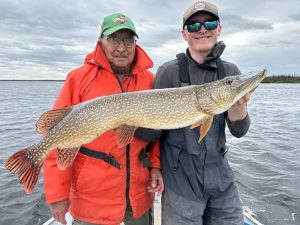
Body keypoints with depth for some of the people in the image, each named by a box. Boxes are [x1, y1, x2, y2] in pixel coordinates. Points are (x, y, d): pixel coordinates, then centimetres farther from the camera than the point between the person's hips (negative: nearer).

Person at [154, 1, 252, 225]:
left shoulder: (230, 71, 2)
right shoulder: (169, 70, -8)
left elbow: (239, 130, -2)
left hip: (220, 175, 4)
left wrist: (238, 103, -20)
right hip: (180, 177, -3)